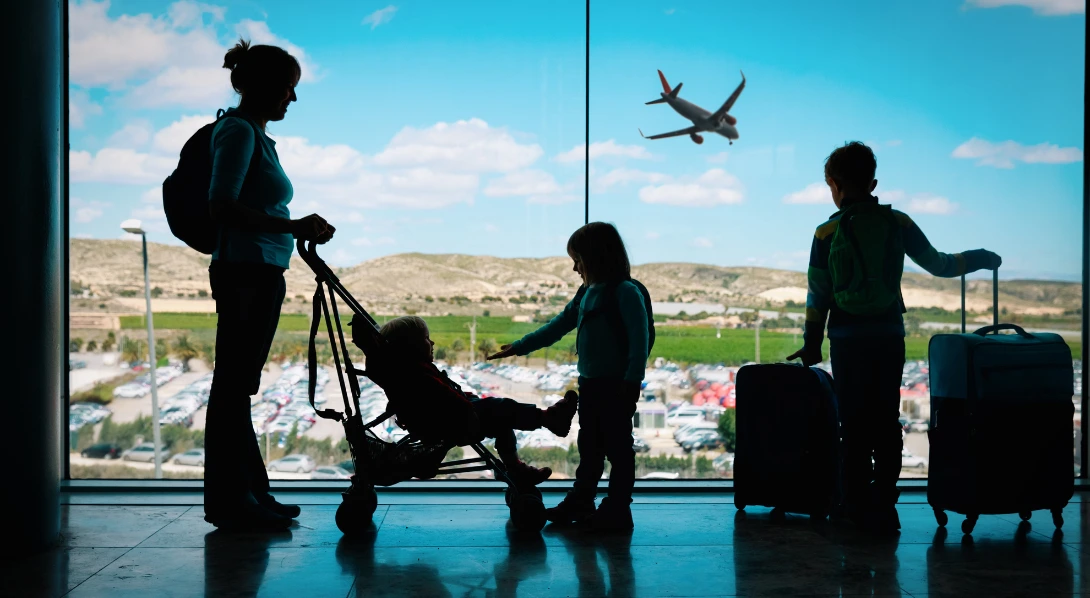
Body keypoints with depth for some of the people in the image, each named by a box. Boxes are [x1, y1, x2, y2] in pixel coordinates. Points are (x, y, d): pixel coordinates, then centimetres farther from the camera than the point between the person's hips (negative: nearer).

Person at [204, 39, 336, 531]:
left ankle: (249, 492, 21)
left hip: (259, 274, 10)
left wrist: (302, 231, 18)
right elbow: (222, 208, -21)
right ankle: (229, 500, 3)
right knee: (233, 386, -4)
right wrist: (292, 227, -21)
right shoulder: (238, 131, -11)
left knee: (237, 388, 14)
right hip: (245, 273, -10)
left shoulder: (254, 133, 18)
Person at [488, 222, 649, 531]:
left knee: (617, 448, 1)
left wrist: (632, 381, -24)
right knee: (589, 447, 16)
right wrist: (517, 348, 17)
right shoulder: (586, 293, 13)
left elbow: (639, 340, -18)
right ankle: (580, 502, 26)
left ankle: (618, 510, 9)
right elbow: (558, 326, 18)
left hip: (617, 386, -8)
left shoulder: (626, 292, -13)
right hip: (590, 384, 8)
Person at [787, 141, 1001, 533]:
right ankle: (883, 504, 7)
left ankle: (858, 503, 8)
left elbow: (818, 294, -2)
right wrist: (980, 258, 23)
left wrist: (811, 343, 7)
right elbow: (938, 265, 5)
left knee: (854, 421, 6)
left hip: (848, 339, -2)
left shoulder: (827, 233, -5)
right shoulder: (899, 223, 0)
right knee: (886, 420, 9)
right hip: (890, 337, 2)